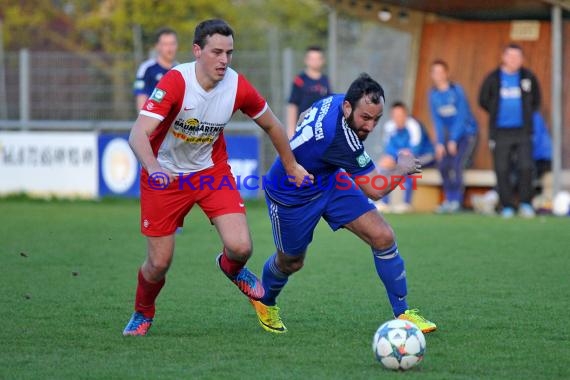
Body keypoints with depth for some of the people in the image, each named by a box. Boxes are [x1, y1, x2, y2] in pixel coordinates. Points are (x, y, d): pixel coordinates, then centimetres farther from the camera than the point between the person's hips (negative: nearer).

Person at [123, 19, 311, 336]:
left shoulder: (238, 86, -16)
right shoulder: (175, 82, -27)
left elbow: (271, 125, 4)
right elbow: (138, 134, -35)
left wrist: (292, 166, 15)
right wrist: (153, 168, -54)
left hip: (211, 171, 3)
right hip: (165, 176, -2)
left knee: (240, 246, -16)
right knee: (159, 264, 0)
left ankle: (232, 267, 24)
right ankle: (143, 314, 34)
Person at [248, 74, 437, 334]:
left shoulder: (336, 101, -17)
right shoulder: (340, 136, -41)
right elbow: (375, 191, -32)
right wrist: (403, 169, -15)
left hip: (328, 180, 7)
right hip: (290, 196, -7)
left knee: (383, 237, -8)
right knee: (290, 262, 17)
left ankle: (402, 313, 2)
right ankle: (264, 300, 51)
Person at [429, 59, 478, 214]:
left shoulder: (457, 91, -14)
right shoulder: (433, 94, 0)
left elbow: (462, 116, -16)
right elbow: (437, 120, 1)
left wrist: (453, 140, -19)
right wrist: (439, 143, -8)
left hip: (467, 133, -5)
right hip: (450, 134, 5)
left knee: (456, 165, -18)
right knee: (443, 164, -7)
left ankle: (456, 201, -16)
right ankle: (449, 200, 4)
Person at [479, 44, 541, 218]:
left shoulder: (528, 77, 5)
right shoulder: (493, 78, 2)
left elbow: (536, 100, 18)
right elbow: (483, 101, 11)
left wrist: (527, 114, 9)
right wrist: (497, 114, 8)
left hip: (522, 131, 0)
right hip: (500, 132, 0)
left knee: (526, 167, -10)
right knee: (502, 170, 1)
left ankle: (525, 204, 1)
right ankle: (507, 207, 9)